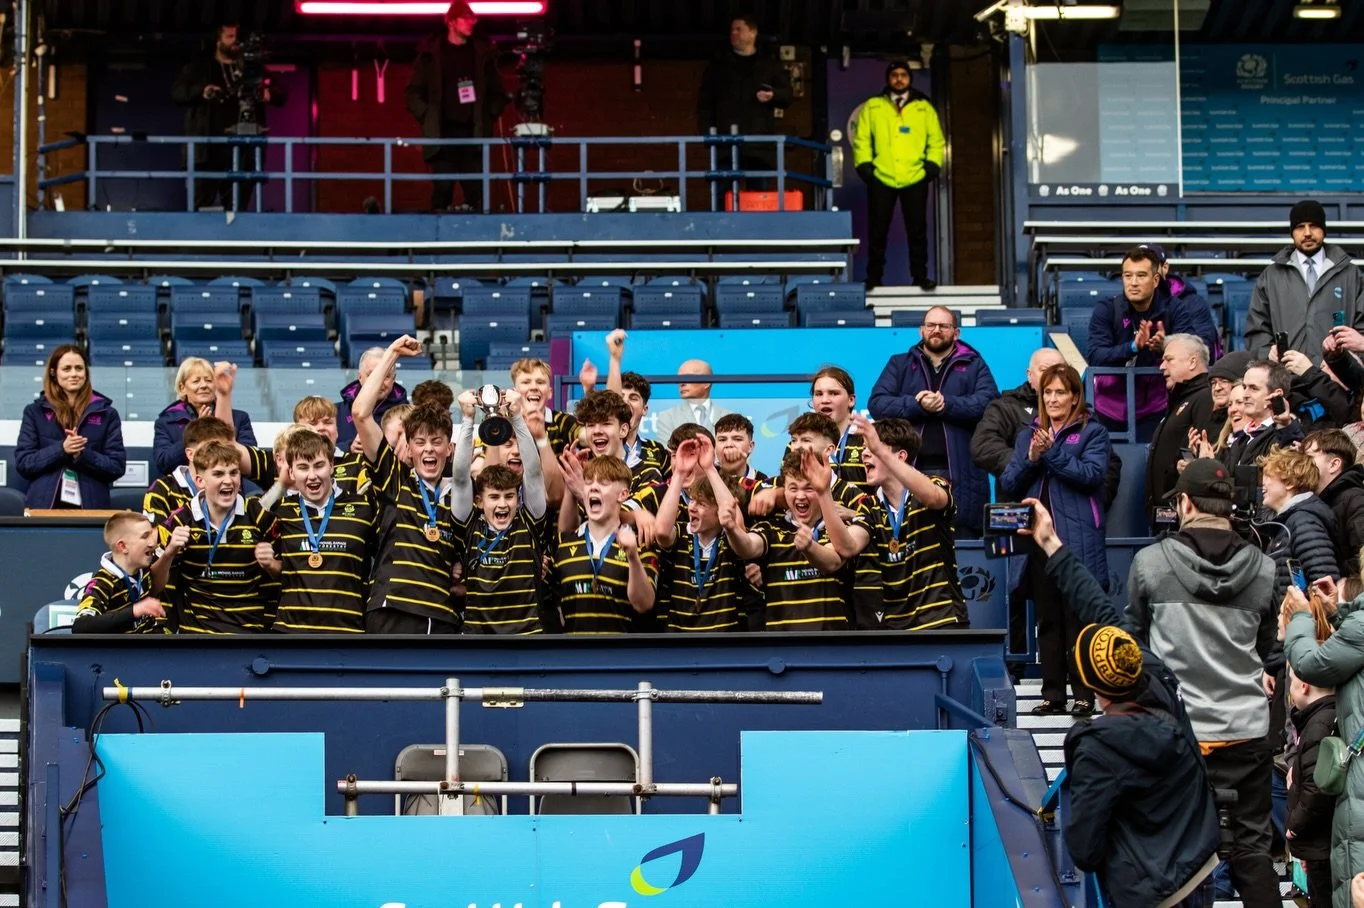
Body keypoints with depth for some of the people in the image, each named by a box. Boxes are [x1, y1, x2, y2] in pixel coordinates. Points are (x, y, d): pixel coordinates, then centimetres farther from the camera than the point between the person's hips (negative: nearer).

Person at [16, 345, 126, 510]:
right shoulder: (35, 412, 8)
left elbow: (117, 467, 2)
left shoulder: (106, 413, 7)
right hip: (44, 506, 0)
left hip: (91, 507, 0)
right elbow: (22, 463, 1)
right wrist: (61, 449, -14)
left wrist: (83, 454, -14)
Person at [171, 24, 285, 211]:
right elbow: (177, 92, 4)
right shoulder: (199, 67, 13)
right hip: (210, 146, -3)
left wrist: (270, 93, -7)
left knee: (238, 206, 3)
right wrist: (201, 91, -15)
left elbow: (280, 95, 17)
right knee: (202, 204, -9)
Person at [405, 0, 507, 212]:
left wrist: (489, 117, 5)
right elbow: (414, 93, 7)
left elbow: (498, 94, 18)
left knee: (476, 191, -6)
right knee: (442, 191, -6)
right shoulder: (432, 54, 5)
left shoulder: (483, 54, 10)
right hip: (443, 135, -1)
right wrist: (427, 119, -2)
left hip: (474, 134, 1)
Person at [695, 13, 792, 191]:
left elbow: (787, 95, 9)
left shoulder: (770, 66, 15)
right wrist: (707, 133, -4)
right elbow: (704, 102, 9)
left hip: (760, 144, 1)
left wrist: (773, 96, -15)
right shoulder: (718, 66, 14)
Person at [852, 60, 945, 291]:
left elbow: (936, 141, 10)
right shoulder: (872, 107, 10)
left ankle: (920, 276, 11)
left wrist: (932, 165, -3)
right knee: (877, 230, 3)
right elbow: (861, 140, 6)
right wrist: (864, 165, -5)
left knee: (917, 230, 4)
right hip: (881, 179, 0)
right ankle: (874, 277, 10)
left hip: (915, 179, 0)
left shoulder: (924, 108, 11)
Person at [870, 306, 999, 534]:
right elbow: (877, 404, 3)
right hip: (908, 471, 1)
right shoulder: (899, 365, 18)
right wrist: (916, 405, -12)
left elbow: (988, 402, -3)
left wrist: (946, 404, -13)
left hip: (958, 473, -1)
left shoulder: (974, 365, 14)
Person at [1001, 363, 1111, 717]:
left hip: (1078, 541, -5)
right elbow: (1008, 485, 10)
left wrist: (1053, 452, -16)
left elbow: (1092, 475, -13)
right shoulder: (1028, 435, 17)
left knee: (1078, 618, -5)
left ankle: (1085, 695, -2)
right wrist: (1031, 459, -7)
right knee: (1047, 619, 7)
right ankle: (1053, 694, 11)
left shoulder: (1092, 433, 3)